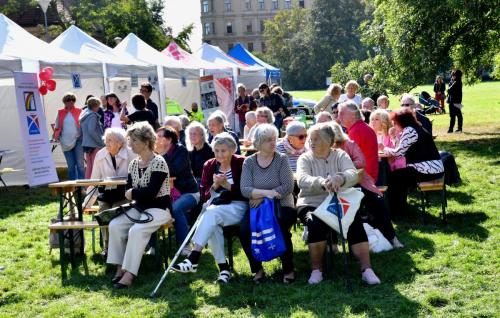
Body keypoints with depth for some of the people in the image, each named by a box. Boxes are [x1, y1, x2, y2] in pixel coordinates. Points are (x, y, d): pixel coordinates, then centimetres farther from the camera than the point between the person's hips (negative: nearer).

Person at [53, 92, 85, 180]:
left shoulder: (79, 111, 2)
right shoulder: (60, 113, 9)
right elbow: (57, 127, 13)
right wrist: (56, 136, 0)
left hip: (77, 140, -3)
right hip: (66, 142, 3)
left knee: (80, 164, -4)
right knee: (70, 165, 8)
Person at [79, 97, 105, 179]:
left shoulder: (83, 114, 14)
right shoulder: (92, 115, -13)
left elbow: (81, 130, 17)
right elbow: (92, 131, -20)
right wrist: (101, 142, -15)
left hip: (86, 143, 9)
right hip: (94, 144, -9)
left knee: (89, 165, 13)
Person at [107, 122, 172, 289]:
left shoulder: (158, 162, -14)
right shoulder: (134, 164, 10)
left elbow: (152, 191, -22)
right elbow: (128, 189, 12)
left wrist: (133, 193, -10)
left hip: (158, 208, -7)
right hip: (139, 207, 7)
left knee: (136, 230, -30)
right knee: (114, 225, -14)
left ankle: (129, 273, -24)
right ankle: (120, 267, -9)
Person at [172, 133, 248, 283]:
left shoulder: (241, 163, -3)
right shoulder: (209, 166, 9)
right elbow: (204, 195, 6)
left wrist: (226, 184, -20)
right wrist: (215, 186, -14)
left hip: (238, 206, -4)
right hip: (217, 207, 4)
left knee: (212, 213, -33)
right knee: (212, 224, -32)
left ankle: (193, 258, -37)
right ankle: (223, 267, -24)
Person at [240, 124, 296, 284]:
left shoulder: (281, 159, 0)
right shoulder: (249, 162, 4)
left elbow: (288, 187, -11)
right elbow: (245, 189, -7)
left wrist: (261, 197, -15)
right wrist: (266, 193, -22)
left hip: (282, 206, -2)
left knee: (281, 230, -29)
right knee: (244, 230, -24)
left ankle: (288, 269, -5)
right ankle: (257, 269, -2)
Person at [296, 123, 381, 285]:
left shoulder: (340, 155, 6)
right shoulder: (305, 158, 3)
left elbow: (353, 174, -14)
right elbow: (302, 180, -17)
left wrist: (339, 179, -38)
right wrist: (323, 183, -39)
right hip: (312, 205, -1)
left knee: (356, 223, -25)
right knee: (316, 224, -31)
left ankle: (366, 269, -19)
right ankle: (316, 270, -15)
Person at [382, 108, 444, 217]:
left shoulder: (409, 130, -11)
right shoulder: (416, 128, 18)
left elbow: (399, 152, -8)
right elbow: (403, 151, 16)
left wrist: (384, 149, 8)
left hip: (428, 169, -10)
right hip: (434, 167, 10)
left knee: (394, 176, 3)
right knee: (401, 175, 22)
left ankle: (393, 209, 13)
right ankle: (401, 207, 27)